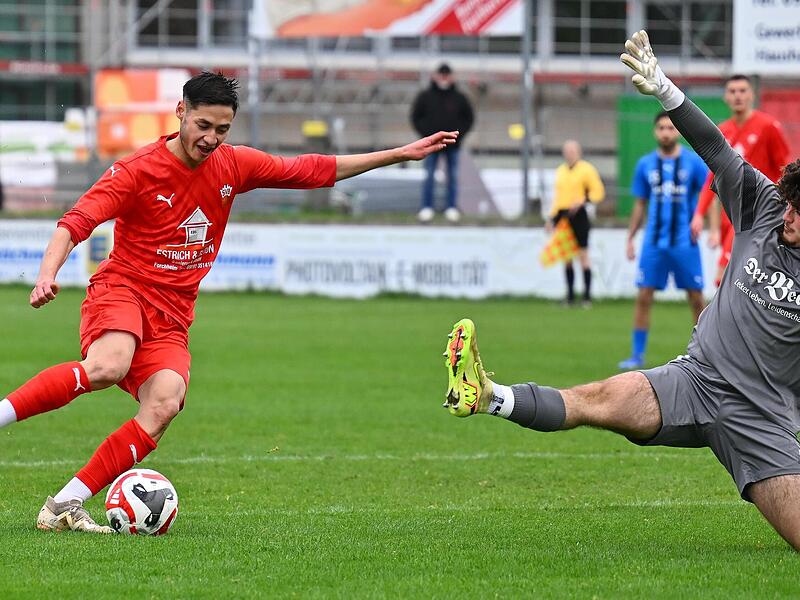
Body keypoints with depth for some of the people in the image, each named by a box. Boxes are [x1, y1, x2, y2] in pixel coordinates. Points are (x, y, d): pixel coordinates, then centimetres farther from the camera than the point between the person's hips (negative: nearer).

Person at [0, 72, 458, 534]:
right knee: (107, 366, -38)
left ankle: (65, 507, -24)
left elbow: (313, 170, 17)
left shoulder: (234, 166, 7)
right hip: (122, 289, -5)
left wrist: (400, 154, 18)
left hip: (173, 318, 5)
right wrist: (48, 274, -34)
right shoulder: (137, 171, -8)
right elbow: (76, 223, -15)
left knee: (164, 407, -23)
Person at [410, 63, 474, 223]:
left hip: (452, 145, 1)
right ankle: (427, 208, 3)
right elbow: (416, 117, 6)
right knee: (429, 177, -1)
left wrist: (459, 134, -2)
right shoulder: (425, 96, 1)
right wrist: (425, 134, -5)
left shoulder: (459, 98, 3)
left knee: (453, 177, 4)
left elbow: (469, 118, 10)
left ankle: (452, 208, 10)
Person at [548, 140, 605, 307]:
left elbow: (598, 192, -5)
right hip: (563, 215, 6)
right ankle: (570, 296, 12)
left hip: (578, 216, -6)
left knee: (583, 254, -4)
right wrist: (552, 217, 16)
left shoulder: (586, 169, -3)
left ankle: (587, 295, 0)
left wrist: (582, 201, -18)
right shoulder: (560, 171, 16)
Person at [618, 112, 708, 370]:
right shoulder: (645, 164, 7)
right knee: (643, 297, -3)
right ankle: (637, 355, 4)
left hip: (685, 242, -2)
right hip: (653, 242, 2)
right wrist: (630, 239, 11)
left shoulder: (694, 162, -1)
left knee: (696, 299, 2)